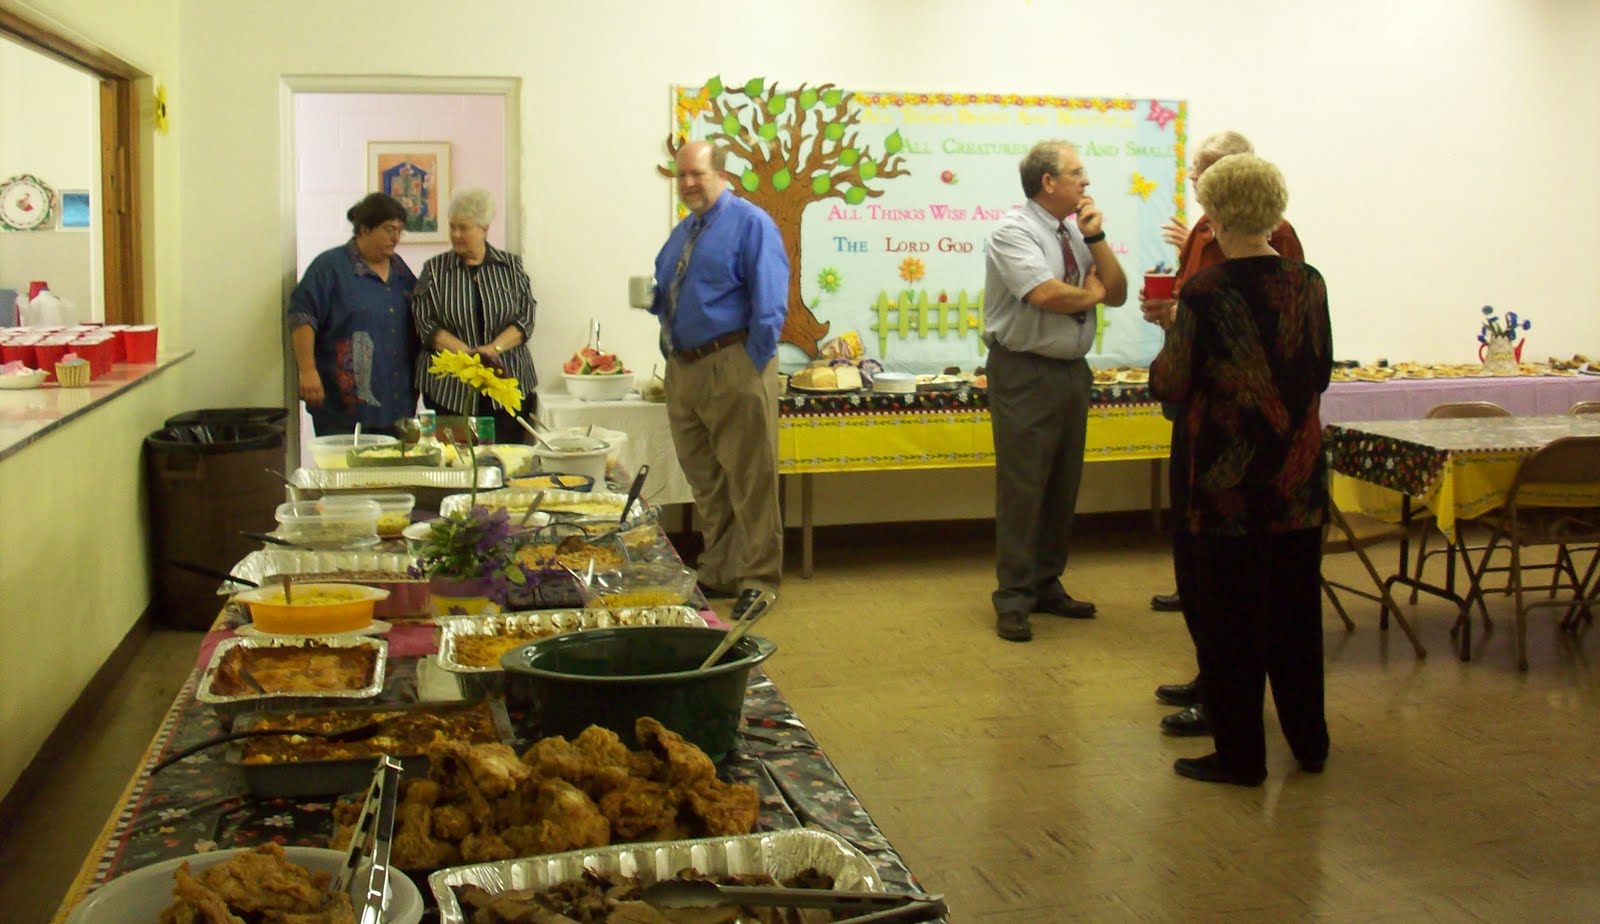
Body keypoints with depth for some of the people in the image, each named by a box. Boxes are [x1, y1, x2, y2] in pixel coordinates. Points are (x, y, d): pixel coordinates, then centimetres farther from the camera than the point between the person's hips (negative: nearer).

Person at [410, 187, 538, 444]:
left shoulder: (511, 266, 8)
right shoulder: (435, 270, 7)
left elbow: (525, 318, 1)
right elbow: (425, 324, -1)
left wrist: (493, 348, -15)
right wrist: (466, 352, -15)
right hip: (449, 388, 0)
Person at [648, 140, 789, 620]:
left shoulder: (751, 224, -6)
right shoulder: (681, 233, 19)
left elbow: (769, 305, -13)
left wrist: (753, 365, -16)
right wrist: (654, 297, 5)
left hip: (733, 365, -8)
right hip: (683, 368, 8)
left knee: (749, 480, -3)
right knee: (703, 478, 14)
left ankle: (756, 580, 5)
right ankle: (717, 572, 26)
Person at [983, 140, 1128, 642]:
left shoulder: (1076, 230, 11)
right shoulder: (1013, 232, -12)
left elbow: (1117, 293, 8)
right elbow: (1046, 294, -25)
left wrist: (1096, 238, -4)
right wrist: (1092, 293, -6)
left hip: (1072, 370, 8)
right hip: (1026, 373, -8)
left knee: (1064, 485, 13)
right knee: (1023, 487, -5)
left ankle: (1047, 586, 26)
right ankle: (1013, 600, 4)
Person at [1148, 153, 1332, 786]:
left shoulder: (1204, 293, -16)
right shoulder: (1307, 283, 0)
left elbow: (1172, 385, -12)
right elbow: (1321, 373, 10)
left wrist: (1170, 331, 5)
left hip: (1224, 476, -5)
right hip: (1296, 474, 5)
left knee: (1227, 612, 6)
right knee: (1295, 603, 17)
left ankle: (1240, 754, 14)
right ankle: (1309, 743, 30)